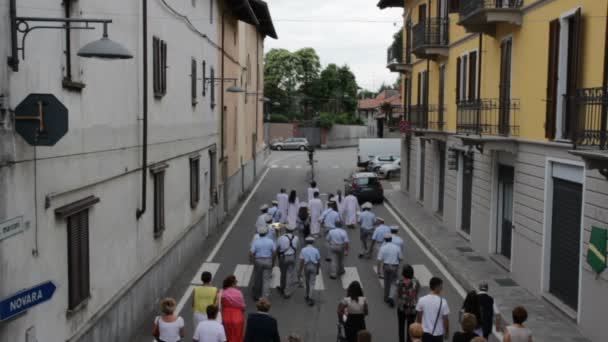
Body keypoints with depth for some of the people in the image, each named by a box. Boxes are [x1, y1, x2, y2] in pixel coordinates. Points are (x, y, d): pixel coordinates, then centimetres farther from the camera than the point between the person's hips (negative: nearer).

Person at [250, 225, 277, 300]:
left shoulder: (255, 242, -11)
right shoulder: (270, 241, -7)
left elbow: (251, 254, -14)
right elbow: (274, 252, -4)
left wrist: (253, 262, 1)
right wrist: (273, 262, 9)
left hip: (258, 261, 0)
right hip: (268, 261, 0)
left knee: (257, 279, 16)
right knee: (266, 279, 5)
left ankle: (256, 295, 31)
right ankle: (265, 296, 3)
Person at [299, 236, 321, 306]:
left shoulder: (303, 250, -2)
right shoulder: (316, 250, -1)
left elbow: (301, 261, -8)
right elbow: (319, 261, 4)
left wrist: (300, 271, -4)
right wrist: (317, 269, 18)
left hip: (306, 266, 1)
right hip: (314, 266, -1)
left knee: (307, 282, 18)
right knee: (312, 283, 0)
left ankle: (308, 296, 30)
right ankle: (309, 298, -9)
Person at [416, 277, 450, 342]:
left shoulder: (422, 300, -10)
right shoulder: (442, 302, -18)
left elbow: (418, 317, 0)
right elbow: (445, 319, -11)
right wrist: (447, 332, 4)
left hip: (425, 332, 2)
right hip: (438, 333, -2)